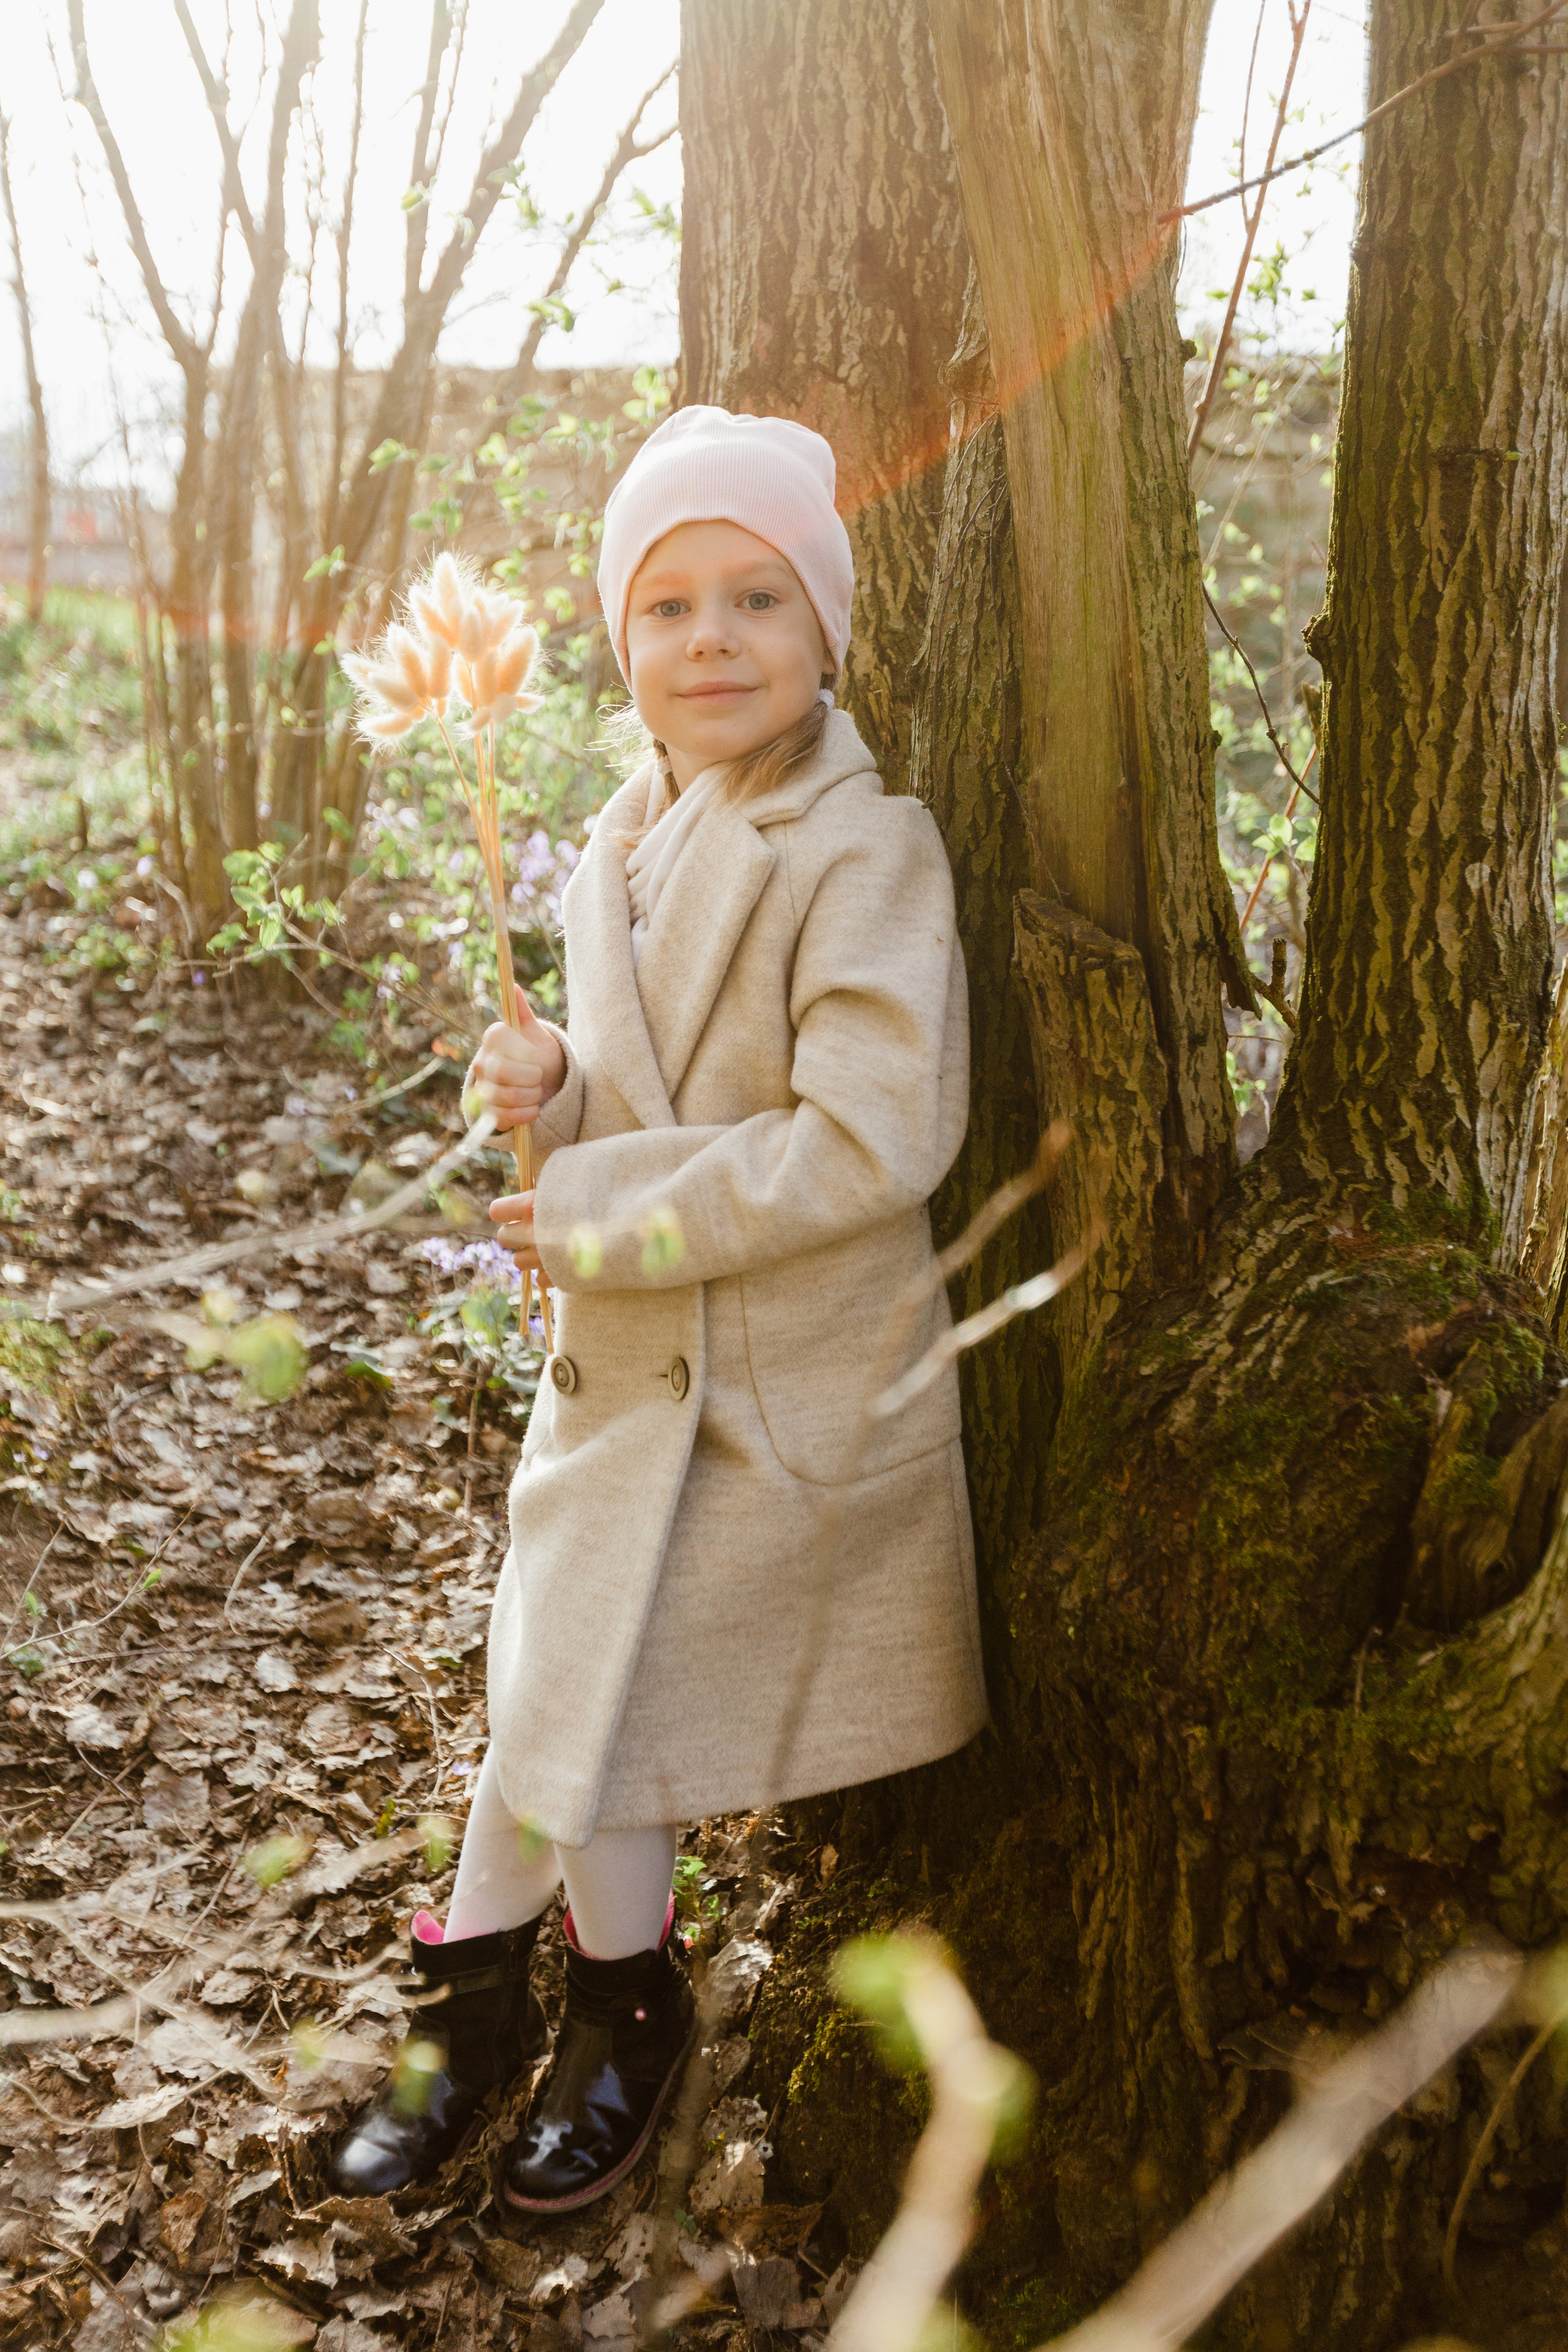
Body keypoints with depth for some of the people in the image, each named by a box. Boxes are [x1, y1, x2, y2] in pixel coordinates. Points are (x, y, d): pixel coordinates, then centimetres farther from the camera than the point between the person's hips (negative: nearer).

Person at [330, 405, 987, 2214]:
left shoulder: (866, 851, -19)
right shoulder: (632, 837, 5)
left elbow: (870, 1142, -26)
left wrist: (601, 1217, -20)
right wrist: (554, 1089, -7)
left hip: (780, 1386, -6)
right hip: (632, 1353, 7)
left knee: (583, 1693, 3)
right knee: (552, 1677, 14)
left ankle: (626, 2006, 31)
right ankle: (478, 2010, 34)